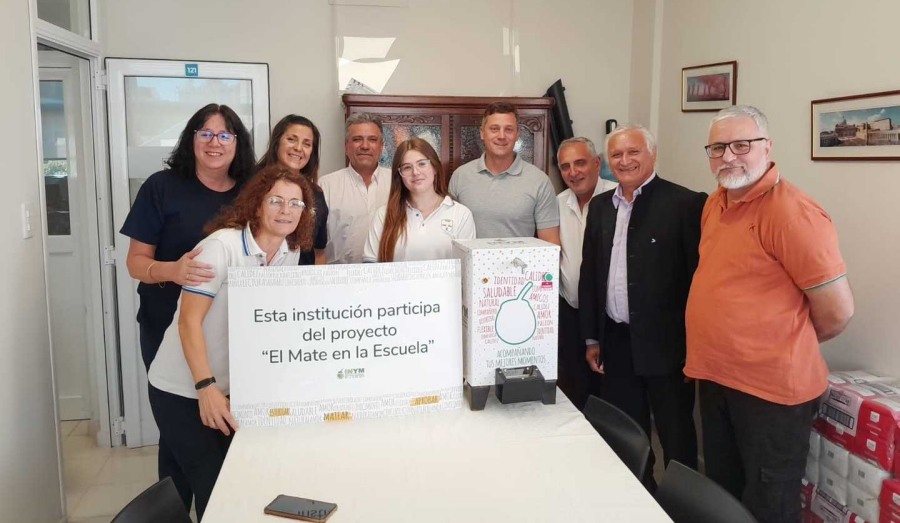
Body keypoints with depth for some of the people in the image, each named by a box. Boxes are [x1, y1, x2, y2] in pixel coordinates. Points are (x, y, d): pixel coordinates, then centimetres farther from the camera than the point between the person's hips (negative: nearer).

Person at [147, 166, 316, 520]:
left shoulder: (292, 252, -2)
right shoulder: (222, 245, -21)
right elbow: (189, 321, -22)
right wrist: (205, 387, -28)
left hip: (237, 386, 6)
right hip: (183, 388, -6)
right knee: (213, 487, -2)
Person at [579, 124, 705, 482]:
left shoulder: (685, 204, -9)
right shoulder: (600, 206, 9)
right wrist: (592, 338, 10)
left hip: (665, 345, -5)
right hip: (616, 345, 5)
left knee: (676, 439, 9)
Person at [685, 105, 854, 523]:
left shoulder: (792, 213, -20)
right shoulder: (715, 203, 7)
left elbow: (837, 311, -18)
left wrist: (786, 349, -1)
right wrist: (723, 350, 13)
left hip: (770, 390, -7)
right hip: (714, 378, 8)